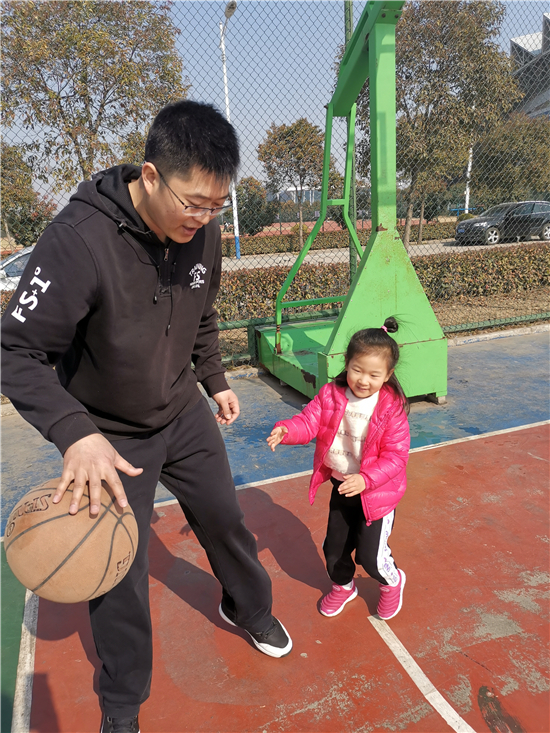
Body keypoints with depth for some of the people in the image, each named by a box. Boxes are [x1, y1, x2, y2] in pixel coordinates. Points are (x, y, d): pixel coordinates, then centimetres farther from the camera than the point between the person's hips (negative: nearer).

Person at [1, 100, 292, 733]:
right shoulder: (79, 238, -30)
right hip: (108, 435, -4)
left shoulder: (204, 231, -10)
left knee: (224, 520, 19)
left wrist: (215, 381, 13)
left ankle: (248, 609, 52)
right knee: (119, 571, 7)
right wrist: (75, 434, -39)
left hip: (185, 414, 5)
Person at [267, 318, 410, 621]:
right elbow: (308, 421, -16)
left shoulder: (391, 408, -20)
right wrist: (286, 430, -38)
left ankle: (392, 582, 39)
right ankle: (343, 586, 50)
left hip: (377, 492, -4)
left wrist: (365, 479, -32)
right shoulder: (331, 394, -11)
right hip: (341, 486, 4)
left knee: (370, 554, 3)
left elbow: (396, 456, -20)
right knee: (334, 546, 18)